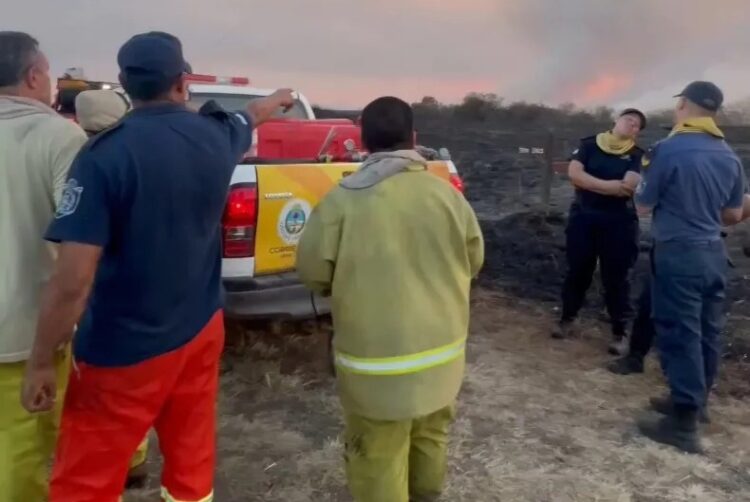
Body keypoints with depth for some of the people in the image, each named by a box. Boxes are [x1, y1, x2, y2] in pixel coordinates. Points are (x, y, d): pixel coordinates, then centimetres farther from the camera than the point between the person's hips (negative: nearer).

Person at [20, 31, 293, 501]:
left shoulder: (105, 154, -19)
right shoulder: (215, 135, -2)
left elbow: (73, 280, -21)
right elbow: (251, 117, 24)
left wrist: (41, 363, -9)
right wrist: (278, 98, 46)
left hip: (124, 351, -5)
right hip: (201, 332, 6)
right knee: (192, 460, 20)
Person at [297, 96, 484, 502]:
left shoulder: (342, 199, -14)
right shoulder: (447, 194, -4)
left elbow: (312, 272, -7)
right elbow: (474, 260, 9)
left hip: (376, 361, -5)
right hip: (442, 351, 5)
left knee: (377, 459, 10)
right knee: (431, 436, 27)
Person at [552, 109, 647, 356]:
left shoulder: (637, 155, 0)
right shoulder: (589, 144, 3)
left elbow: (628, 186, -17)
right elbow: (574, 174, -12)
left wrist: (591, 183, -13)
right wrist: (611, 185, -17)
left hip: (618, 222, -1)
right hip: (583, 217, 1)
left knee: (616, 277, 4)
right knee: (577, 270, 11)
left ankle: (619, 332, 15)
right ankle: (568, 319, 28)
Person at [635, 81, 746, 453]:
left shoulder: (668, 149, -14)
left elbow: (643, 207, -7)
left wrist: (640, 185, 13)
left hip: (678, 253, -7)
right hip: (714, 252, 7)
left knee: (680, 334, -2)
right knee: (706, 332, 15)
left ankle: (684, 423, 3)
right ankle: (694, 401, 31)